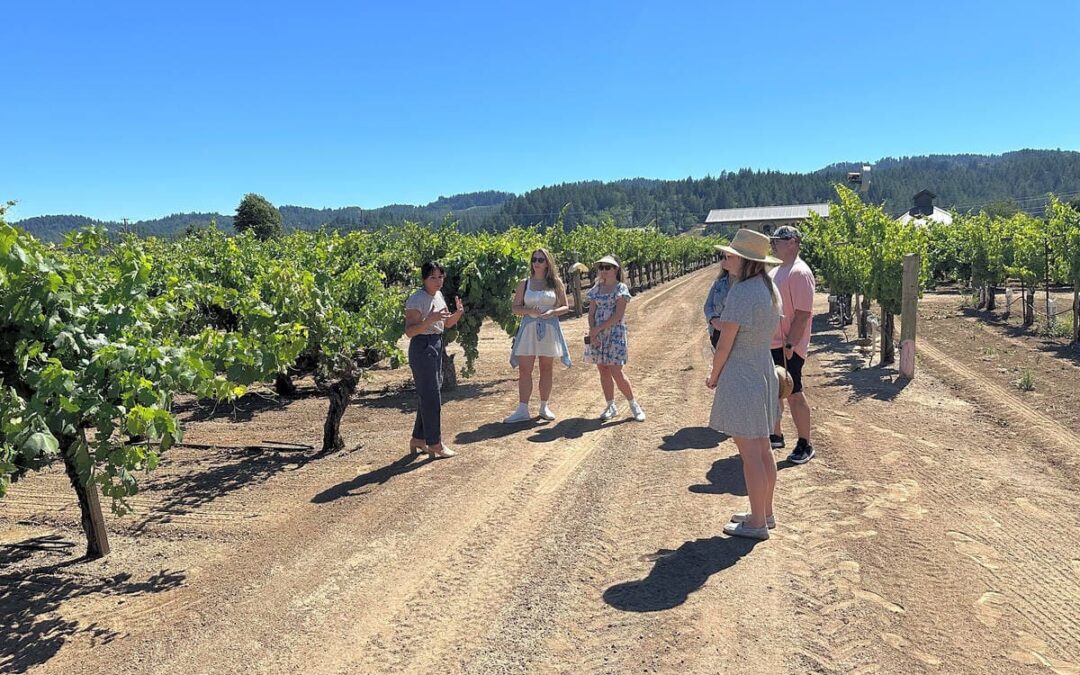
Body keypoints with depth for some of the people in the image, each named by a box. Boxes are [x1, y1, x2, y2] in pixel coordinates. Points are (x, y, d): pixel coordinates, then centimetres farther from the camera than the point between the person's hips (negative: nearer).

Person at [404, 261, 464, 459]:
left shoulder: (438, 295, 10)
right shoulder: (416, 300, -16)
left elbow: (447, 324, 17)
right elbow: (409, 331, -21)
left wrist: (458, 313, -3)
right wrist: (430, 319, -33)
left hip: (437, 346, 9)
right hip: (422, 347, -9)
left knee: (429, 396, 15)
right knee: (431, 397, -5)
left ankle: (418, 440, 26)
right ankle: (435, 444, 3)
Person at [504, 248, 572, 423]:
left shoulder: (556, 283, 4)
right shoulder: (524, 283, 5)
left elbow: (565, 307, 5)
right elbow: (516, 308, 5)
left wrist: (552, 312, -14)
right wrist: (530, 311, -14)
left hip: (550, 329, 0)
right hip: (529, 328, 0)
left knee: (546, 370, 7)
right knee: (524, 370, -5)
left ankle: (544, 407, 19)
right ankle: (522, 410, -2)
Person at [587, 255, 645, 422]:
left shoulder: (621, 288, -4)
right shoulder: (596, 289, 11)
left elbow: (618, 315, -13)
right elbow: (591, 313, 6)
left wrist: (598, 328, -15)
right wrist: (592, 333, -8)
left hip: (615, 333, -5)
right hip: (598, 335, 5)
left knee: (616, 372, -9)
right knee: (603, 371, 7)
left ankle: (634, 405, 6)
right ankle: (611, 406, 17)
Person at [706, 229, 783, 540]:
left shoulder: (741, 292, -20)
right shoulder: (770, 289, 8)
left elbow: (725, 343, -17)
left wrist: (714, 376, -4)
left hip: (740, 376, -10)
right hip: (764, 371, 10)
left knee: (749, 454, 0)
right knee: (762, 448, 18)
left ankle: (757, 523, 10)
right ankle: (766, 513, 30)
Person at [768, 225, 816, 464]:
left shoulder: (799, 273, -17)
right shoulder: (777, 271, 12)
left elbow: (803, 314, -21)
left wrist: (790, 345, -24)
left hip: (788, 347, -9)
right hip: (771, 344, 9)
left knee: (793, 394, 1)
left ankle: (805, 445, 13)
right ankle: (776, 435, 31)